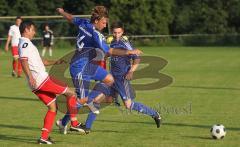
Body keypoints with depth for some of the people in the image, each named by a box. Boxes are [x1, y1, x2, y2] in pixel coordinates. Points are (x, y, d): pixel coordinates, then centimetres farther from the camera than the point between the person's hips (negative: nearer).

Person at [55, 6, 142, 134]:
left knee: (109, 79, 8)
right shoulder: (95, 34, -23)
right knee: (82, 99, -3)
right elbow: (109, 51, -27)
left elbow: (71, 18, 22)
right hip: (80, 67, -10)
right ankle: (63, 122, 11)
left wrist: (61, 11, 45)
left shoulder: (83, 23, 2)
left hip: (87, 64, 10)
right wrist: (129, 52, -28)